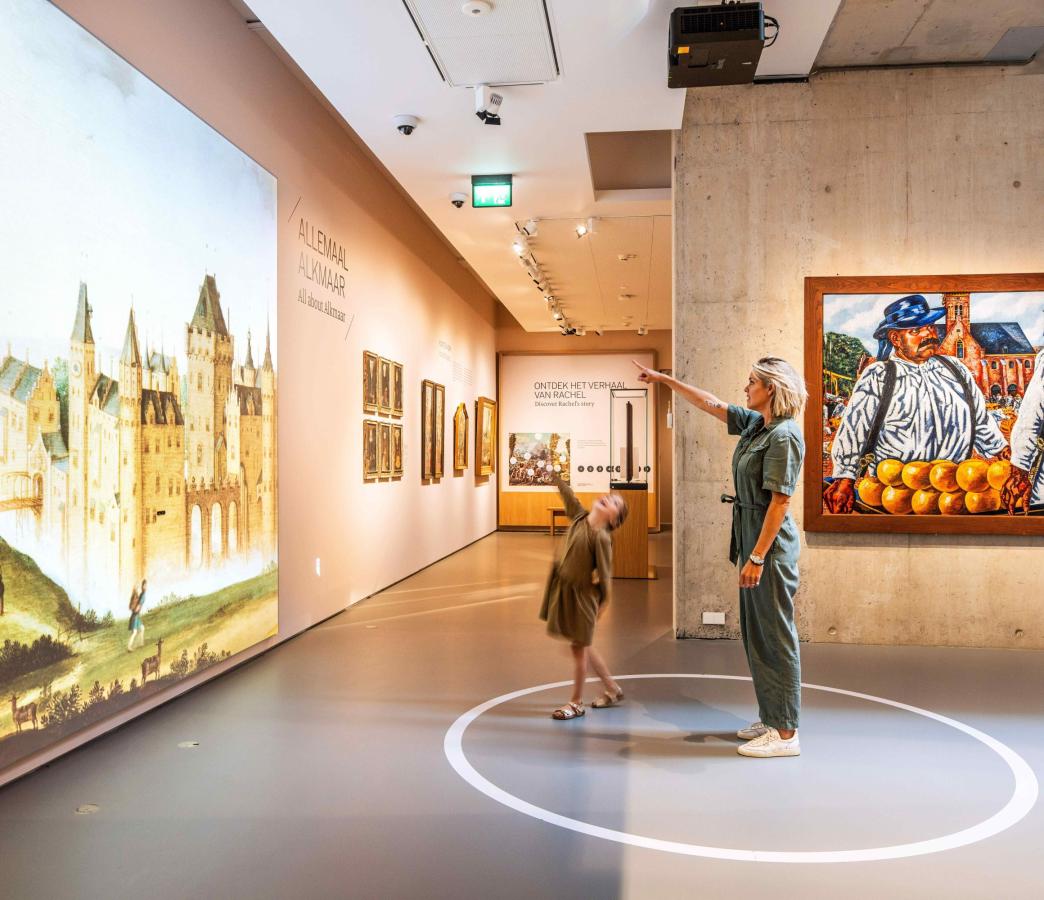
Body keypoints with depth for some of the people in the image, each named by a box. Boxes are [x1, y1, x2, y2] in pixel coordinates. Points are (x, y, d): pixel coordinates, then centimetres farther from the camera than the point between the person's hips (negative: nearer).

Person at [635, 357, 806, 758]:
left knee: (775, 636, -3)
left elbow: (780, 500, -21)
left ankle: (786, 733, 6)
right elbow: (710, 403, 21)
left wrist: (757, 556, -22)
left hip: (770, 545, -10)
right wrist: (665, 379, 24)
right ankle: (771, 718, 26)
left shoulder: (784, 435, -17)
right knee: (755, 634, 15)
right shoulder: (754, 424, 10)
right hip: (752, 539, 10)